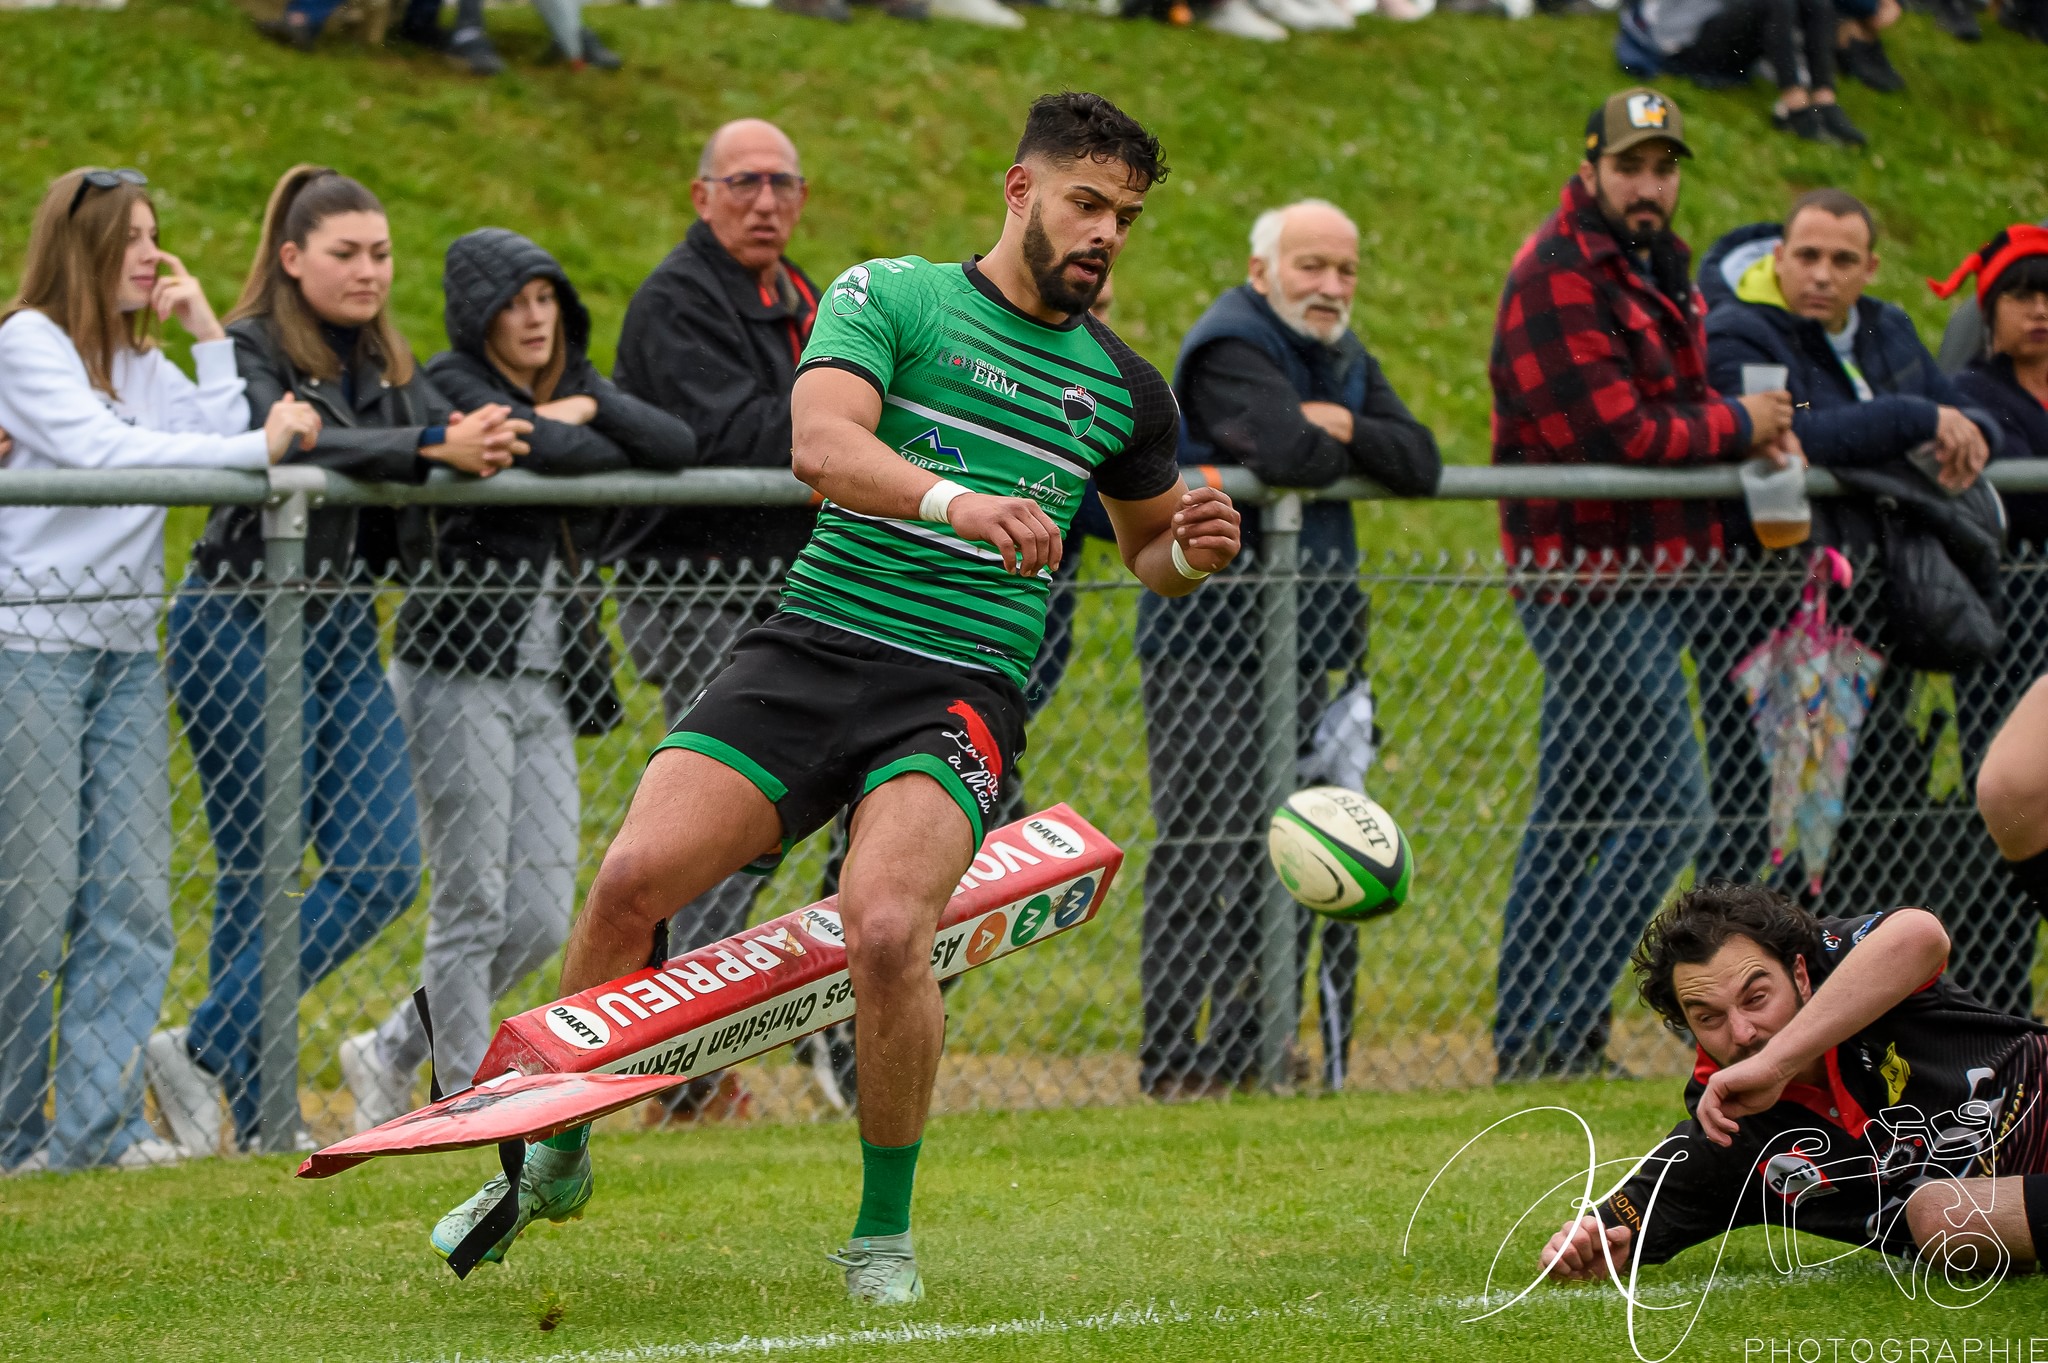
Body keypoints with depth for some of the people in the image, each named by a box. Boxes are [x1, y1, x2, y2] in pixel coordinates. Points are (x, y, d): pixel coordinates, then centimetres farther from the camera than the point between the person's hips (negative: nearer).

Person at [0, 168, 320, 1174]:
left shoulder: (146, 365, 17)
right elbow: (101, 450, -17)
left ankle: (98, 1123, 2)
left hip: (127, 647, 7)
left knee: (133, 898, 0)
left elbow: (224, 439, 4)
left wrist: (207, 333, 4)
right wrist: (259, 446, -19)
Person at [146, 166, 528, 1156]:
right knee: (258, 870, -6)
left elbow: (447, 434, 2)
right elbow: (299, 444, -27)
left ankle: (206, 1049, 6)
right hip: (240, 627, -7)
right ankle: (254, 1110, 1)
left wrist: (484, 441, -20)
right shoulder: (248, 351, -9)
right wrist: (434, 448, -36)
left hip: (344, 628, 7)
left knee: (383, 869, 1)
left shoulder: (384, 362, 14)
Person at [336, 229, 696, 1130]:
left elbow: (678, 446, 0)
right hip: (458, 675, -7)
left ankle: (393, 1055, 20)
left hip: (545, 684, 7)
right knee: (471, 906, -4)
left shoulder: (570, 384, 15)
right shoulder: (451, 386, -6)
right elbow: (545, 450, -23)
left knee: (541, 919, 4)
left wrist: (589, 407, -9)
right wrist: (615, 447, -4)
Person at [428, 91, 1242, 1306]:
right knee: (635, 878, -17)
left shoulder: (1125, 389, 14)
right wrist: (954, 500, -31)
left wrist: (1190, 553, 5)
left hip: (961, 694, 0)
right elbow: (820, 443, -14)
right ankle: (555, 1158, 8)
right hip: (814, 646, 0)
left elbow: (1146, 545, 30)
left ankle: (885, 1230, -7)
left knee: (885, 928, -27)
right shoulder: (891, 296, 4)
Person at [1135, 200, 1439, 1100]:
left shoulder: (1343, 360, 16)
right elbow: (1286, 453, -28)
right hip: (1207, 644, -8)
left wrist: (1340, 430, -12)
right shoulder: (1230, 349, -11)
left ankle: (1248, 1049, 14)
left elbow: (1420, 464, 3)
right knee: (1206, 848, -10)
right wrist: (1325, 442, -6)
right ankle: (1171, 1057, -7)